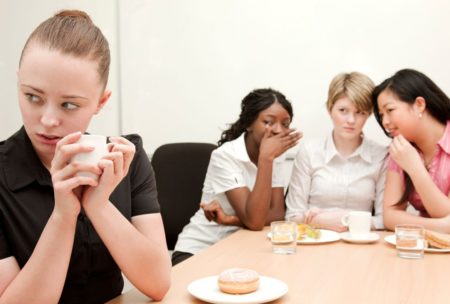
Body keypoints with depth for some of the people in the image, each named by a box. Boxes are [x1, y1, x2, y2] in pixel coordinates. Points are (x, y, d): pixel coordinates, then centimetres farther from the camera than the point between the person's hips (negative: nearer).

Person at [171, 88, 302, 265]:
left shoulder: (276, 155, -1)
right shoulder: (225, 156, -21)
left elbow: (277, 213, -10)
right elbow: (254, 221, -28)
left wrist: (230, 219, -24)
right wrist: (266, 157, -31)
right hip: (199, 250, -6)